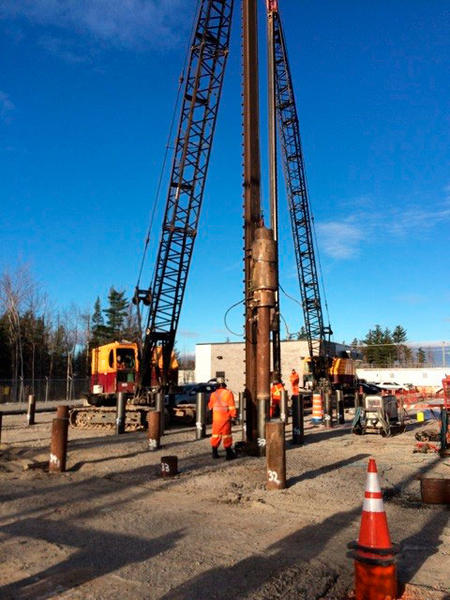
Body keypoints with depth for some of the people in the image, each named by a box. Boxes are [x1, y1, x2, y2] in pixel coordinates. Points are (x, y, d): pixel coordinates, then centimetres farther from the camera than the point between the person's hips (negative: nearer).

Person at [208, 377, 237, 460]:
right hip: (226, 418, -3)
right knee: (226, 434, 2)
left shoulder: (213, 394, 3)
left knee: (216, 434, 11)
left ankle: (215, 453, 15)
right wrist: (234, 415, -1)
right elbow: (232, 406, -10)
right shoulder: (228, 393, -8)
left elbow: (210, 406, 14)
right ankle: (229, 453, 5)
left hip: (216, 417, 3)